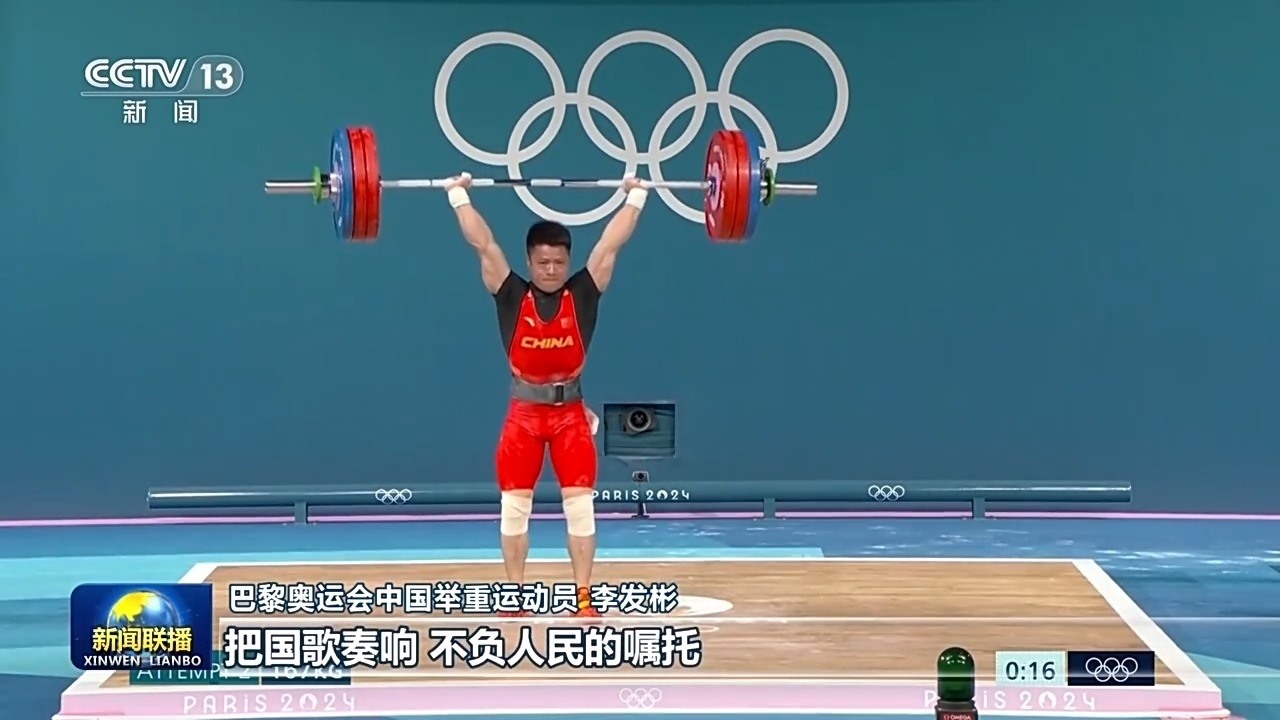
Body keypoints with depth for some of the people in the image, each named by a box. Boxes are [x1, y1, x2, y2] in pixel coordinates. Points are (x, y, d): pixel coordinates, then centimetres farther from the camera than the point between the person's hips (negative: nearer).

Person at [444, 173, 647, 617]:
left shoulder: (583, 294, -3)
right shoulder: (512, 295, -6)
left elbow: (610, 244, 0)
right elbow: (483, 244, -5)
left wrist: (635, 197, 3)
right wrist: (459, 197, -5)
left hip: (571, 413, 1)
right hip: (524, 412, 0)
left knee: (580, 504, 0)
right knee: (515, 506, 2)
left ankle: (583, 597, 5)